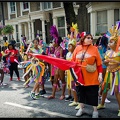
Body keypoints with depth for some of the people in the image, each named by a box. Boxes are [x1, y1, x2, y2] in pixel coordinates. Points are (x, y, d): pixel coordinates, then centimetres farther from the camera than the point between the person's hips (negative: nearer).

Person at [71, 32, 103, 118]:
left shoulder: (94, 49, -3)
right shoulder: (77, 48, 3)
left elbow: (99, 63, -4)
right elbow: (73, 61, 9)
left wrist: (100, 74, -9)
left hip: (92, 78, -2)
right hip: (80, 76, 3)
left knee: (93, 94, 5)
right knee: (80, 92, 14)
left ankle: (95, 110, 22)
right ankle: (81, 108, 33)